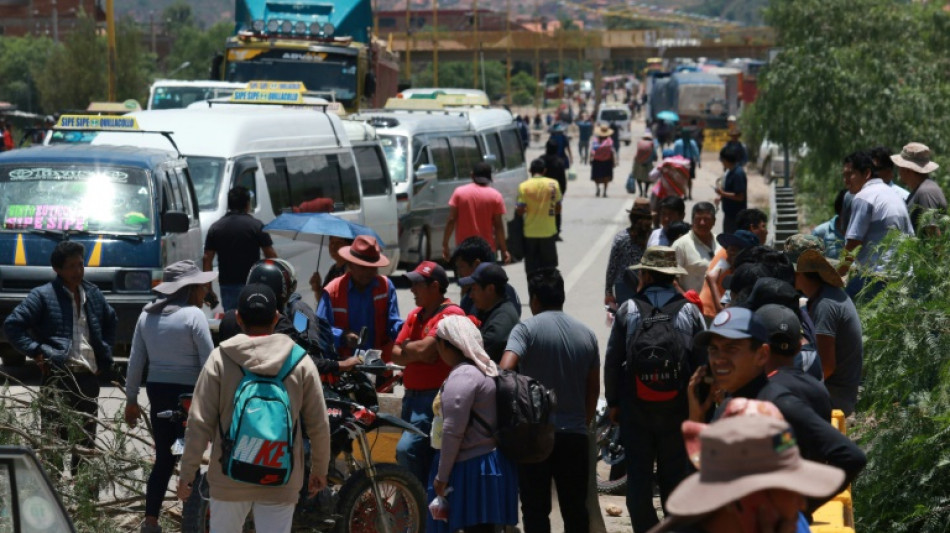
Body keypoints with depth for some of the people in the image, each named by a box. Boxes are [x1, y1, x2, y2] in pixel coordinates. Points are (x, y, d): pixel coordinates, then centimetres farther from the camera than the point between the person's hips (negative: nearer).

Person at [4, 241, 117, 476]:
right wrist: (36, 352, -13)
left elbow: (110, 322, 30)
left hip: (89, 377, 6)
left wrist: (105, 358, 19)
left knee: (86, 440, 12)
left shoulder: (94, 294, 14)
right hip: (58, 377, -6)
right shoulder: (43, 296, -4)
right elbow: (13, 325, -7)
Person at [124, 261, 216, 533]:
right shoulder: (193, 316, -11)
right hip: (188, 394, -6)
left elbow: (136, 361, 8)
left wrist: (131, 399, 15)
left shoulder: (148, 315, 7)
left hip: (157, 391, 6)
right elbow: (209, 363, -13)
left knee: (163, 458, 14)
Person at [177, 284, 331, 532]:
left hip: (230, 477, 0)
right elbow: (319, 426, 1)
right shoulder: (300, 362, -4)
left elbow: (199, 423, -7)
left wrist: (187, 472, 3)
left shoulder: (220, 359, -6)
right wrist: (320, 470, 15)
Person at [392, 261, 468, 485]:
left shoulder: (451, 314, -11)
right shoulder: (415, 315, 16)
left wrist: (407, 346, -2)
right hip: (412, 395, 9)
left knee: (407, 450, -21)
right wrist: (417, 353, -10)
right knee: (421, 456, 13)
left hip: (435, 397, -9)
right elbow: (396, 354, 9)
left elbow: (424, 348, -21)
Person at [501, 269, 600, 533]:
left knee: (535, 509, 2)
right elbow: (594, 388, 11)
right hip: (575, 434, 4)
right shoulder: (586, 334, 7)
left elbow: (505, 369, -22)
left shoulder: (527, 328, -8)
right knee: (576, 509, 10)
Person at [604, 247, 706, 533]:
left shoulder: (628, 310, -5)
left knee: (638, 476, 7)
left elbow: (612, 359, -2)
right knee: (675, 475, 9)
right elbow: (703, 360, -2)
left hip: (636, 403, -1)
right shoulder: (689, 311, -4)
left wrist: (613, 401, 8)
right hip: (677, 405, 1)